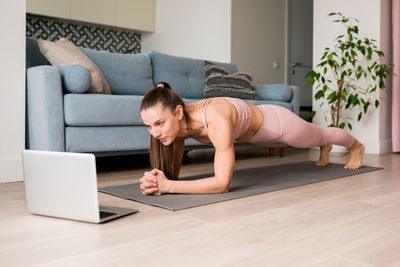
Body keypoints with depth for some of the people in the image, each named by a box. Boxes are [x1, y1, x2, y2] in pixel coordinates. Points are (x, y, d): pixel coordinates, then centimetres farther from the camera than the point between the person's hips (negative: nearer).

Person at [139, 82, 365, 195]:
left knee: (319, 135, 28)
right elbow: (172, 173, -19)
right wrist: (154, 182, -41)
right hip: (257, 133, 6)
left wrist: (169, 186, -53)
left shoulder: (215, 119, -48)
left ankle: (356, 146, 63)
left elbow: (222, 183, -49)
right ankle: (325, 149, 74)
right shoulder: (178, 123, -27)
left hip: (275, 122, -6)